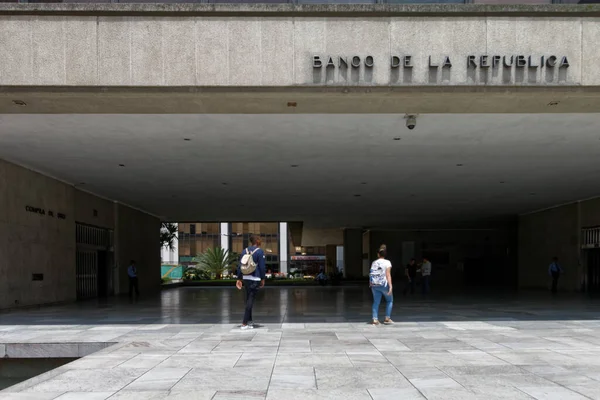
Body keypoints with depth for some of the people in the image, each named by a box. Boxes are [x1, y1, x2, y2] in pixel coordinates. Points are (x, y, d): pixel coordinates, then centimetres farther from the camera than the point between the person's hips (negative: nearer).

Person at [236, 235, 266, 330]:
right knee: (250, 301, -4)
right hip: (255, 279, -6)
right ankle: (244, 323, -7)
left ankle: (249, 321, 25)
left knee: (249, 300, 18)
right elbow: (262, 267, -9)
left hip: (245, 278, 6)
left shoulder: (245, 251, 10)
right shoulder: (260, 252, -7)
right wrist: (262, 279, 0)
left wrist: (239, 279, 12)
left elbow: (240, 265, 9)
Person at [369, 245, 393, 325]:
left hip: (374, 285, 3)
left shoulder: (374, 263, 8)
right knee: (390, 300, 15)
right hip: (384, 284, -3)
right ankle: (387, 318, 9)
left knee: (376, 302, 9)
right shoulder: (387, 262, -3)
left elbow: (371, 274, 7)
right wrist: (390, 286, -15)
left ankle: (375, 319, -2)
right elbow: (388, 275, -12)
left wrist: (370, 284, 19)